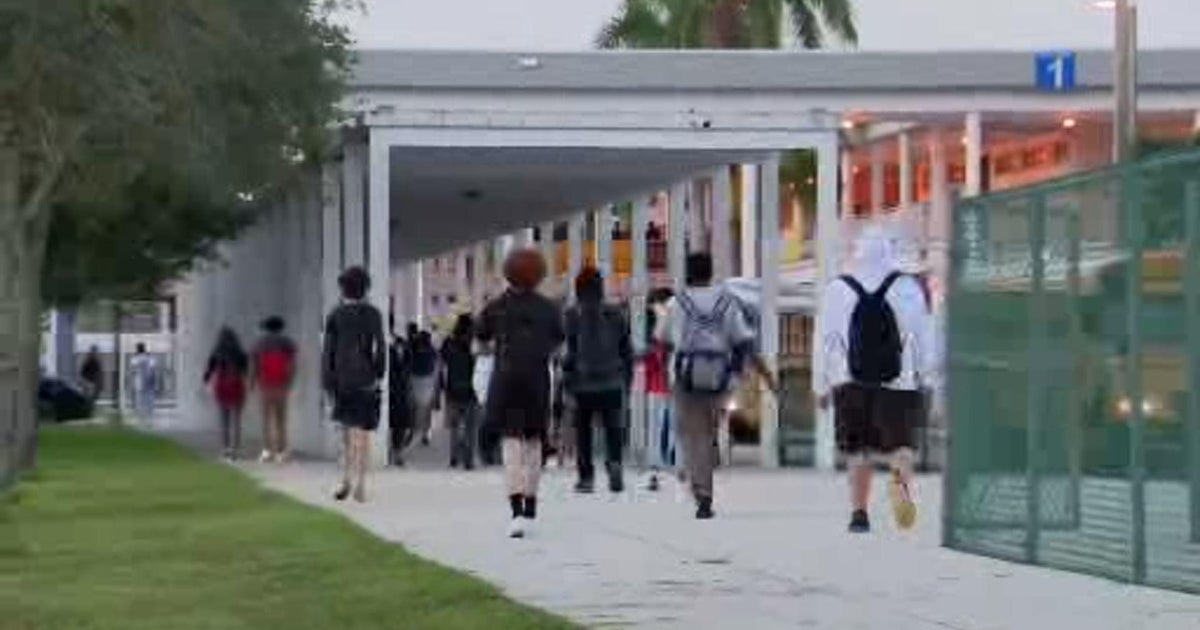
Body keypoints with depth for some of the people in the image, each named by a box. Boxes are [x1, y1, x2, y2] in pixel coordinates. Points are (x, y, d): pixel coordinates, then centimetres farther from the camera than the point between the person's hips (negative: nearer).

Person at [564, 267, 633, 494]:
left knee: (583, 430, 8)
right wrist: (627, 378, 17)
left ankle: (586, 476, 7)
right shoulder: (615, 315, 5)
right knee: (612, 426, 5)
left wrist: (567, 380, -2)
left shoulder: (572, 316, -6)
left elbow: (569, 351, -9)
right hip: (612, 383, 2)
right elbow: (626, 350, 9)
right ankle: (614, 461, -21)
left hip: (582, 384, -2)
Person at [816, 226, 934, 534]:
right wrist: (925, 373, 10)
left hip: (851, 382, 1)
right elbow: (922, 333, 0)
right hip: (897, 381, -1)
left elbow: (826, 338, 4)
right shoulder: (907, 287, 0)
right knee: (900, 442, 6)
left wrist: (822, 386, 9)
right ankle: (901, 479, -26)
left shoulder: (838, 289, 2)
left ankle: (859, 512, 4)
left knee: (858, 450, 8)